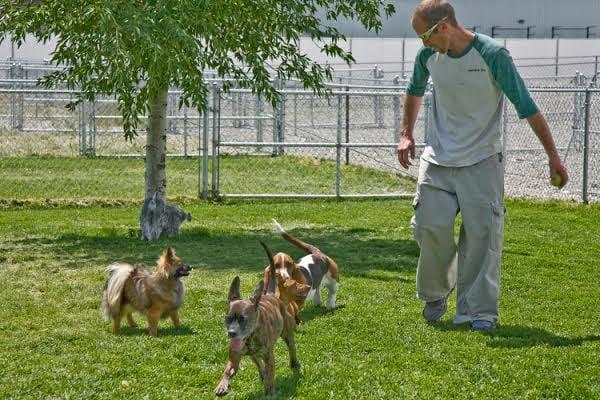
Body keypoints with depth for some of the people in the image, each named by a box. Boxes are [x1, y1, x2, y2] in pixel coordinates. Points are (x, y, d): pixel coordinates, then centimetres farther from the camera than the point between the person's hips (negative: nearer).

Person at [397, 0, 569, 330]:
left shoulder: (493, 55, -16)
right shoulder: (428, 56, -1)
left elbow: (526, 105, -12)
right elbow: (415, 90, 22)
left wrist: (552, 154, -12)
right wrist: (406, 134, 14)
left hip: (482, 163, -3)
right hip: (437, 160, 3)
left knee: (482, 232, -10)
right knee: (430, 227, -6)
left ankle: (480, 310, -4)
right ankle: (435, 294, 19)